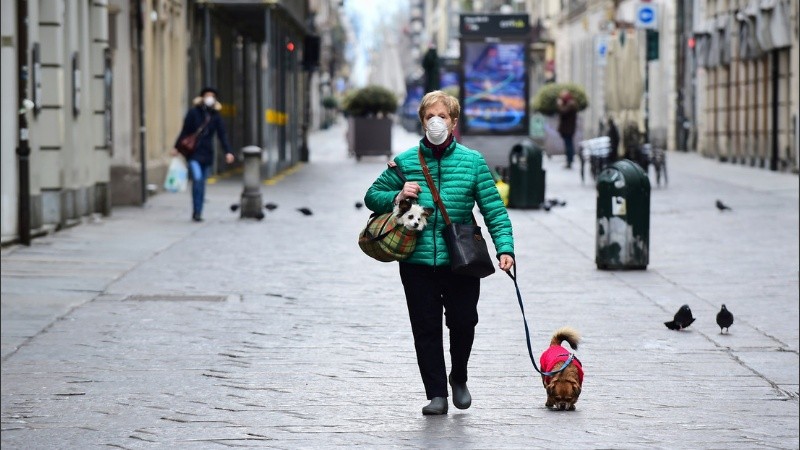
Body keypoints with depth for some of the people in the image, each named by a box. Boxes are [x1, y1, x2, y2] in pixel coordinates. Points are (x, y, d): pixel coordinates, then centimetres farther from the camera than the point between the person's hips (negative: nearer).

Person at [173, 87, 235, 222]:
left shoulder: (216, 116, 6)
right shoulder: (193, 112, -3)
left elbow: (222, 134, 1)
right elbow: (185, 131, -2)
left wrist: (228, 151, -9)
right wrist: (177, 147, -5)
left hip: (207, 154, 4)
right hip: (193, 153, -4)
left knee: (202, 184, 7)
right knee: (197, 178, -20)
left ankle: (198, 213, 15)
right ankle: (196, 212, -14)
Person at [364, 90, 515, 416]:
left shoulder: (473, 161, 3)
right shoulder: (405, 162, 6)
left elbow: (494, 209, 2)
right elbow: (372, 196, 15)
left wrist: (504, 247, -10)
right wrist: (397, 196, -6)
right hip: (418, 262, 1)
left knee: (463, 323, 1)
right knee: (426, 328, 2)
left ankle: (458, 378, 29)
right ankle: (436, 394, 10)